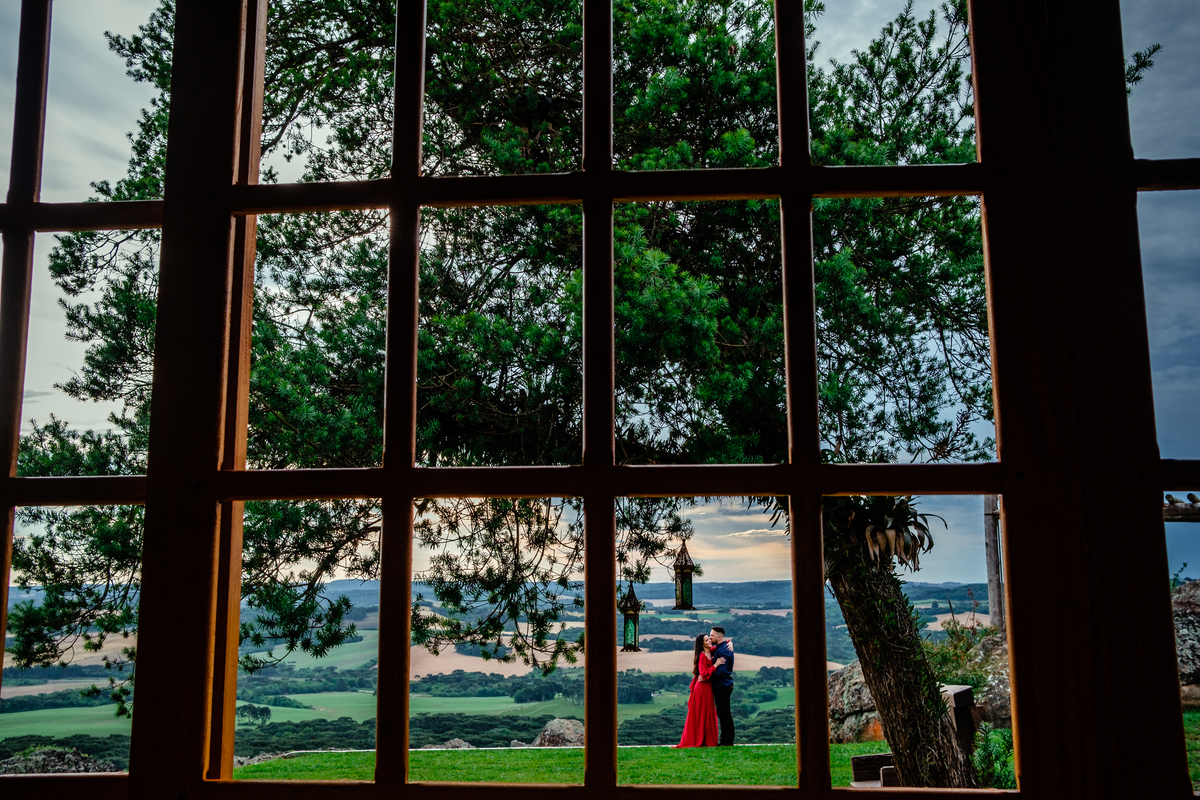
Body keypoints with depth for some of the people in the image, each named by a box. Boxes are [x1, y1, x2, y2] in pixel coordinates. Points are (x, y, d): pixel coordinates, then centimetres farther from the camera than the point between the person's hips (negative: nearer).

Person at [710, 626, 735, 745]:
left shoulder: (722, 650, -20)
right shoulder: (719, 648, 9)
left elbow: (721, 671, -24)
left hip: (722, 686, -10)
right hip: (720, 685, 10)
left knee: (725, 713, -3)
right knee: (722, 713, 13)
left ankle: (728, 741, 3)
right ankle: (724, 740, 19)